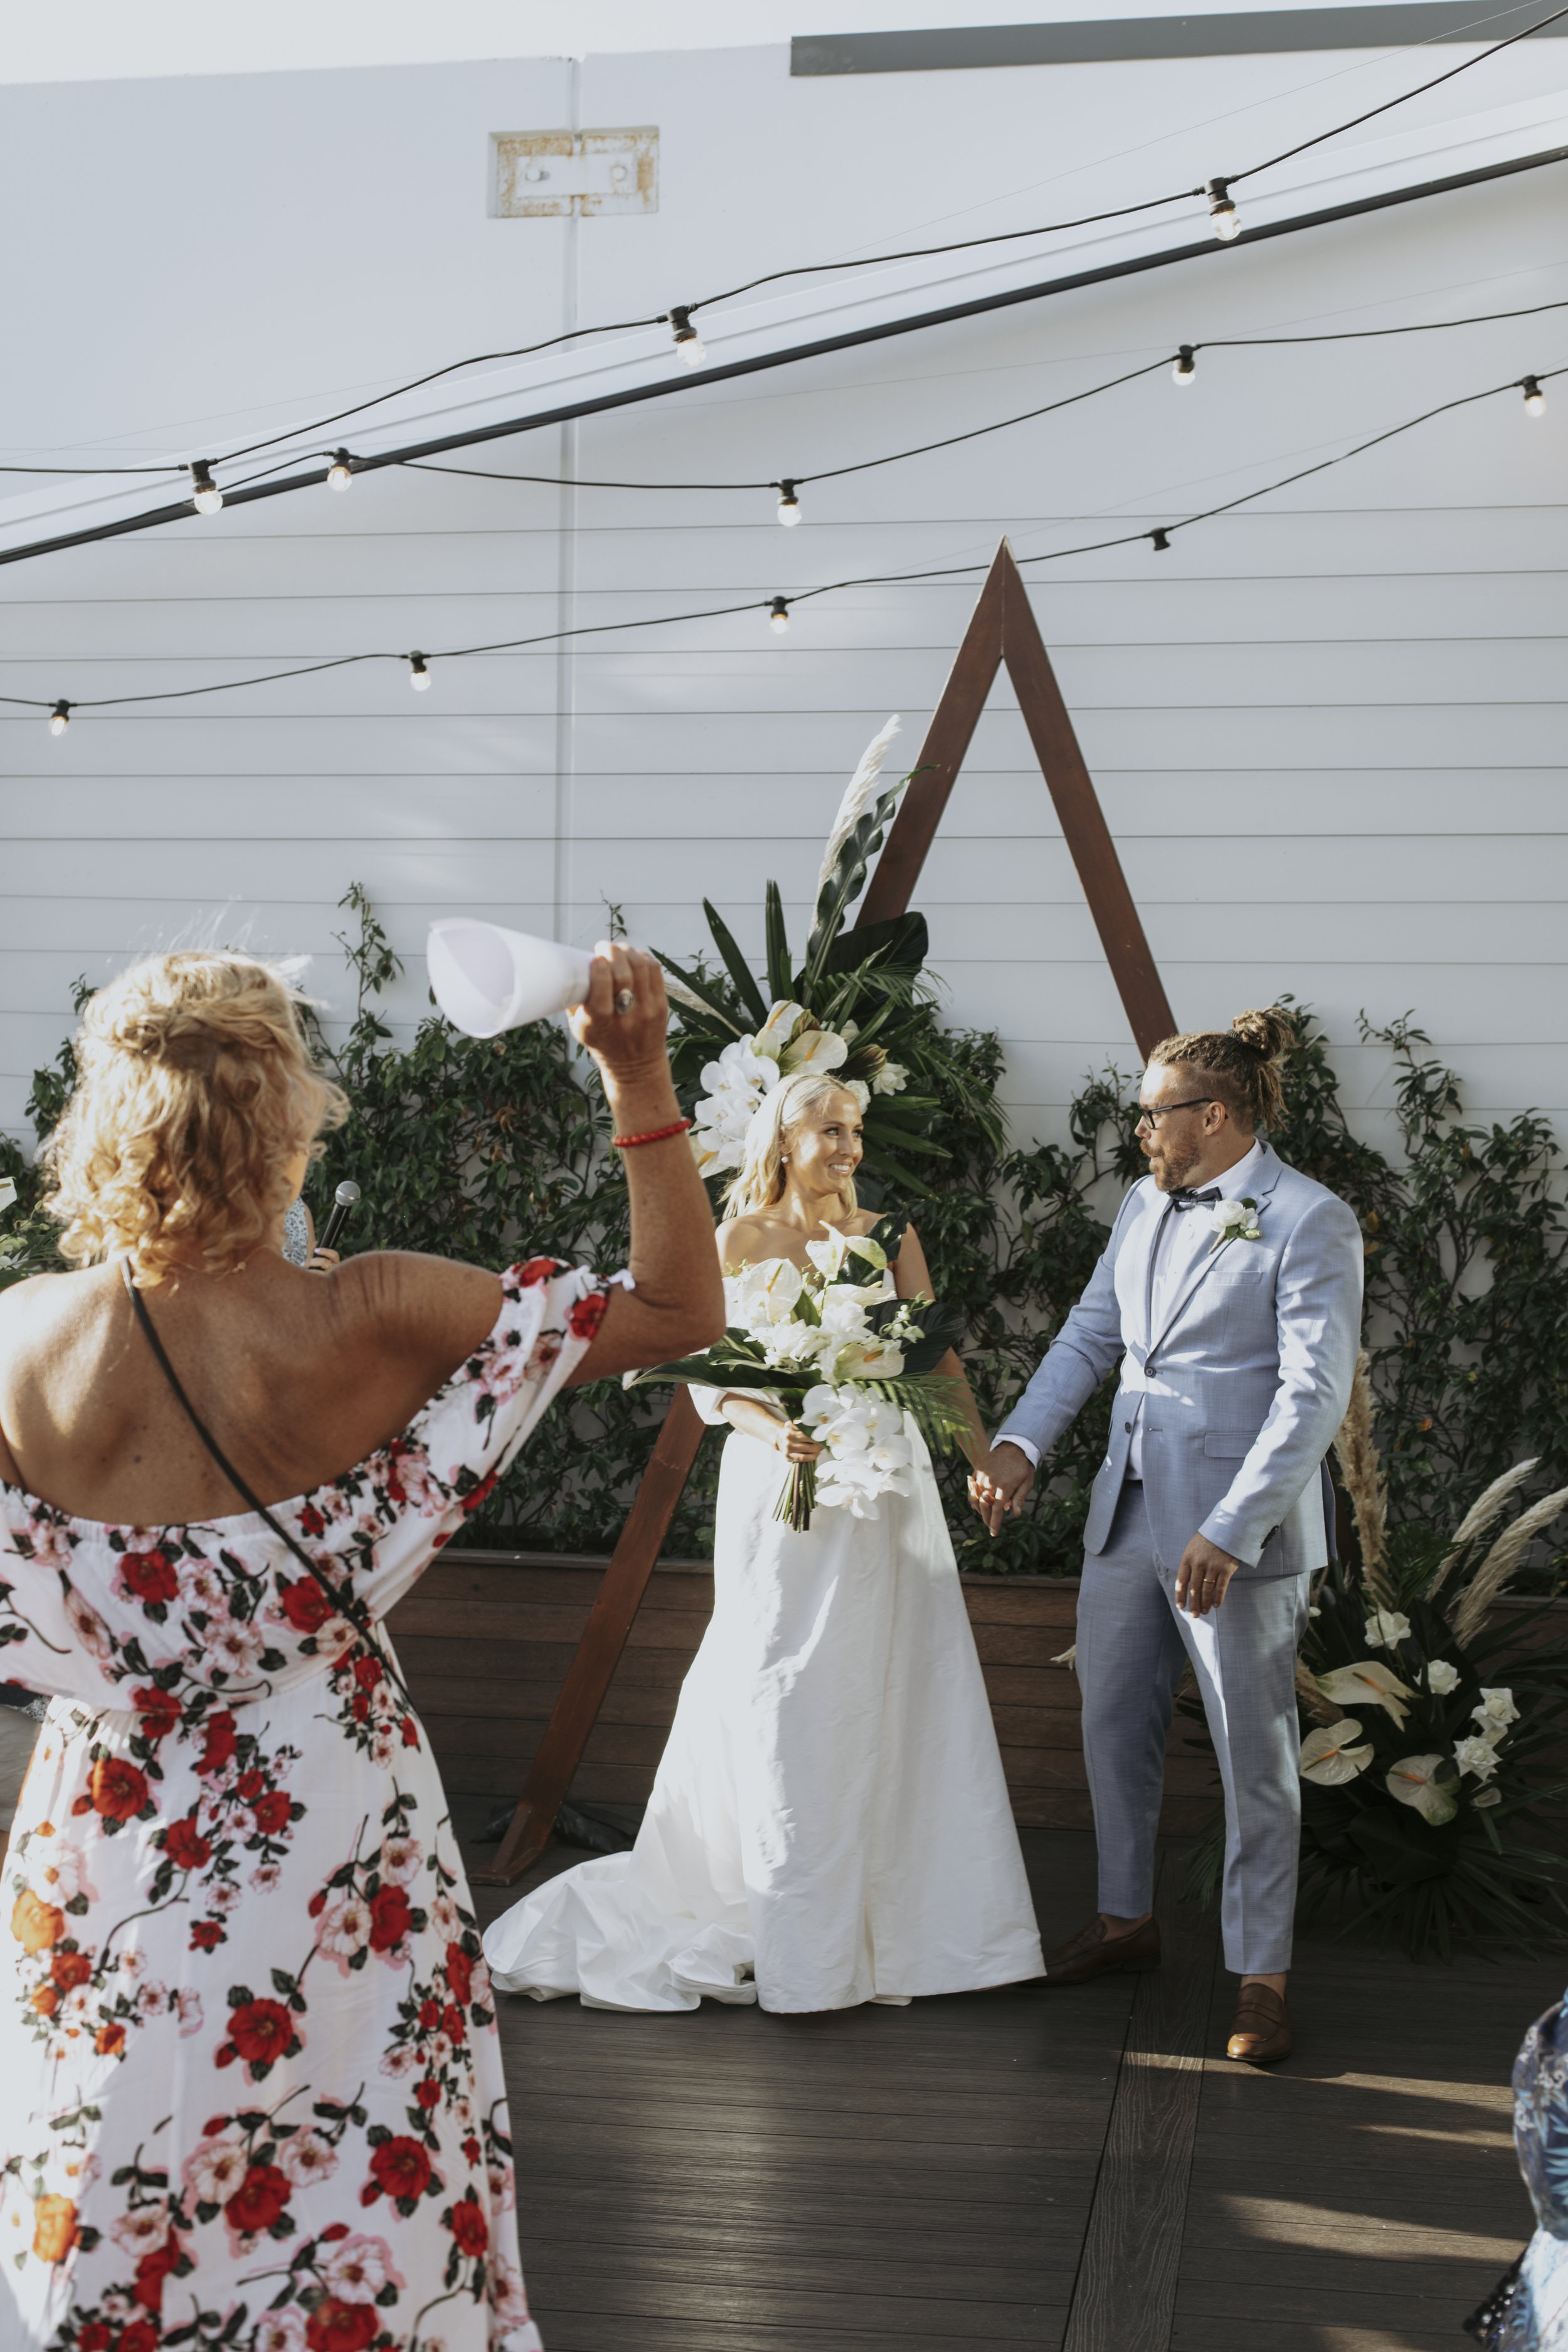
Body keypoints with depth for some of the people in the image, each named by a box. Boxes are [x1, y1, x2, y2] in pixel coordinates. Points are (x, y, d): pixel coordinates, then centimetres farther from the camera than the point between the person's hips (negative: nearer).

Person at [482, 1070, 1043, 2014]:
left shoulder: (891, 1237, 8)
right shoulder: (745, 1239, 0)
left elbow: (934, 1353, 6)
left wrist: (985, 1454, -4)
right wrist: (773, 1431, -19)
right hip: (783, 1480, -3)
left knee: (892, 1691, 5)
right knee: (784, 1696, -1)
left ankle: (892, 1915, 16)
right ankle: (795, 1935, 8)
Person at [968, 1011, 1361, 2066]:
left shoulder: (1310, 1222, -12)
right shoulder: (1148, 1207, 10)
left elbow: (1314, 1396, -18)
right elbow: (1090, 1335, 14)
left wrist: (1229, 1531, -24)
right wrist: (1020, 1442, -2)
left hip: (1239, 1529, -7)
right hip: (1130, 1509, 7)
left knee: (1255, 1757, 3)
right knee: (1113, 1724, 16)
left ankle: (1262, 1975, 16)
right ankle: (1128, 1919, 34)